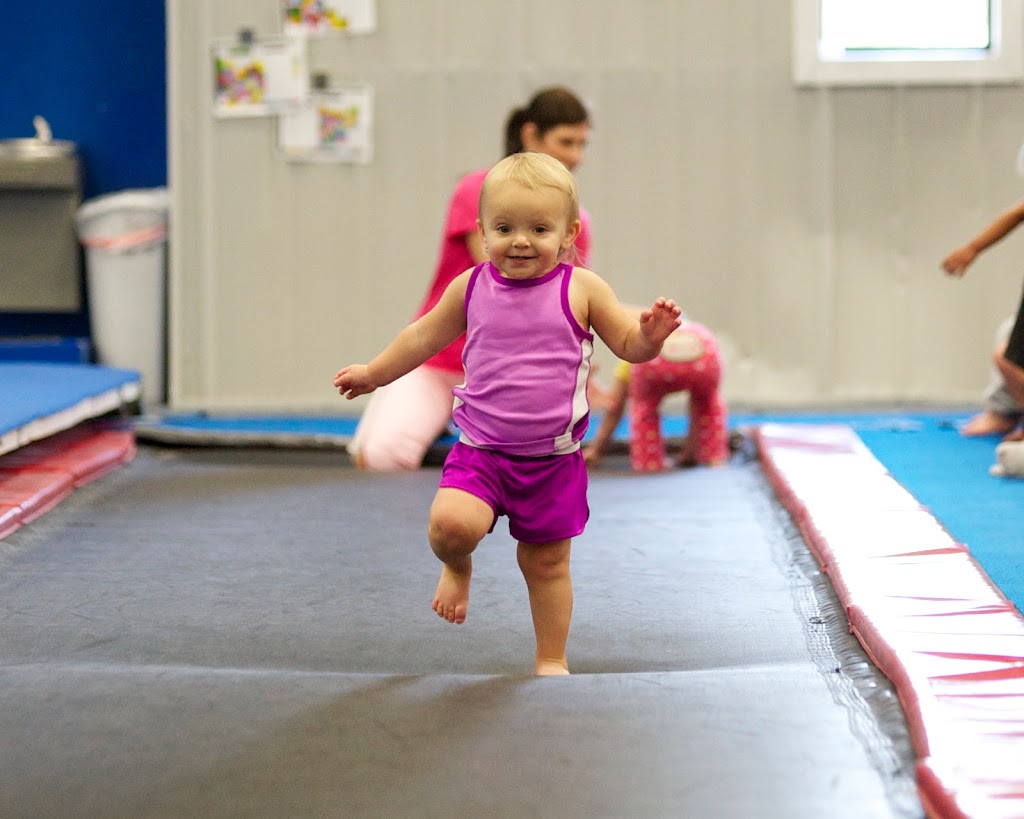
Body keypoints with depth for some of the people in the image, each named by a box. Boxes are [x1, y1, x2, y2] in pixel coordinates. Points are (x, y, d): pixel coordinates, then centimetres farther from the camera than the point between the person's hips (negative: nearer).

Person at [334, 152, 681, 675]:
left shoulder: (582, 289, -4)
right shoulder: (470, 288, 1)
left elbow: (628, 345, 2)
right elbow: (424, 337, 17)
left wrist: (650, 335, -21)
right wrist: (374, 373, 27)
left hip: (553, 458, 0)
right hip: (480, 450, 0)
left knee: (546, 562, 9)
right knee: (450, 522, -24)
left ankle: (551, 661, 27)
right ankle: (457, 568, 12)